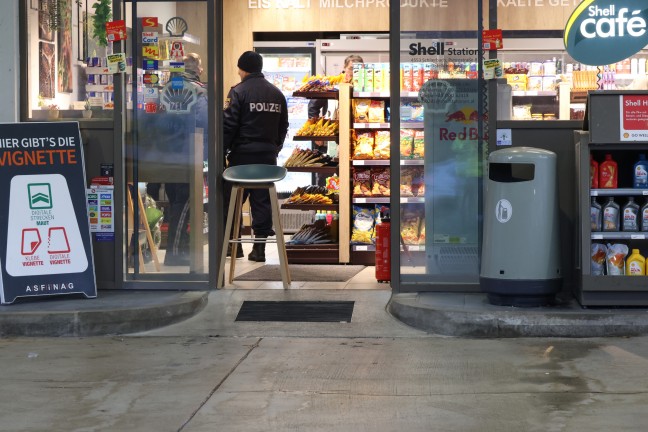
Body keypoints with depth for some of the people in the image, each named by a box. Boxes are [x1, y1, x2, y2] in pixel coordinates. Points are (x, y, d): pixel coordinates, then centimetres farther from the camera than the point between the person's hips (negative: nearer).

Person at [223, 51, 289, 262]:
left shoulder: (238, 91, -8)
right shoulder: (277, 94, 10)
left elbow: (228, 125, -11)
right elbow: (283, 127, 15)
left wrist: (221, 153, -6)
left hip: (242, 154, -5)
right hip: (268, 155, 5)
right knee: (262, 201, 6)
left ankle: (234, 244, 12)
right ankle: (260, 247, 5)